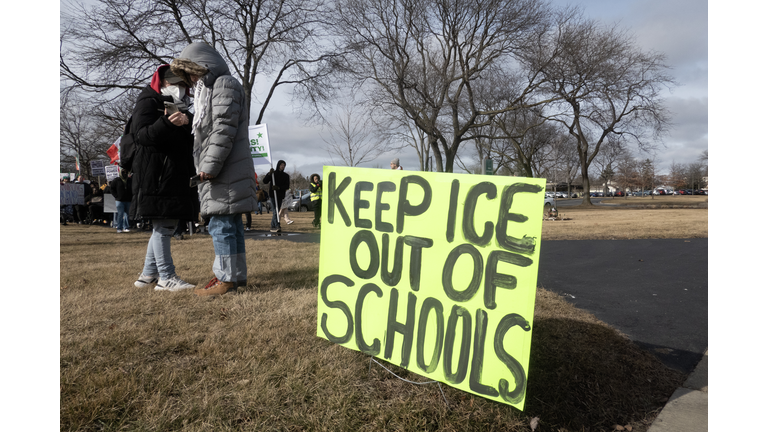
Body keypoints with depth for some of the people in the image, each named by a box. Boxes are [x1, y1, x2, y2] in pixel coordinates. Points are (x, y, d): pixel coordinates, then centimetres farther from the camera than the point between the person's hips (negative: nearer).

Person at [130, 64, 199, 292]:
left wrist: (187, 122, -1)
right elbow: (142, 135, -14)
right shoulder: (149, 101, -2)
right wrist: (167, 123, -31)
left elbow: (188, 141, 20)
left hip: (176, 176, 9)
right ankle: (166, 277, -4)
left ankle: (148, 275, 21)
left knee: (164, 225, 12)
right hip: (157, 176, -9)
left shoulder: (181, 106, 22)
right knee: (163, 225, -8)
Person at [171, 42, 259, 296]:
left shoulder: (225, 84, -4)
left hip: (227, 171, -10)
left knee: (221, 224, -10)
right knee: (230, 224, 11)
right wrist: (206, 167, 17)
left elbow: (224, 129, -16)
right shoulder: (208, 89, 27)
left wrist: (211, 165, -19)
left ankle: (227, 278, -6)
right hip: (220, 171, 10)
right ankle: (236, 275, 17)